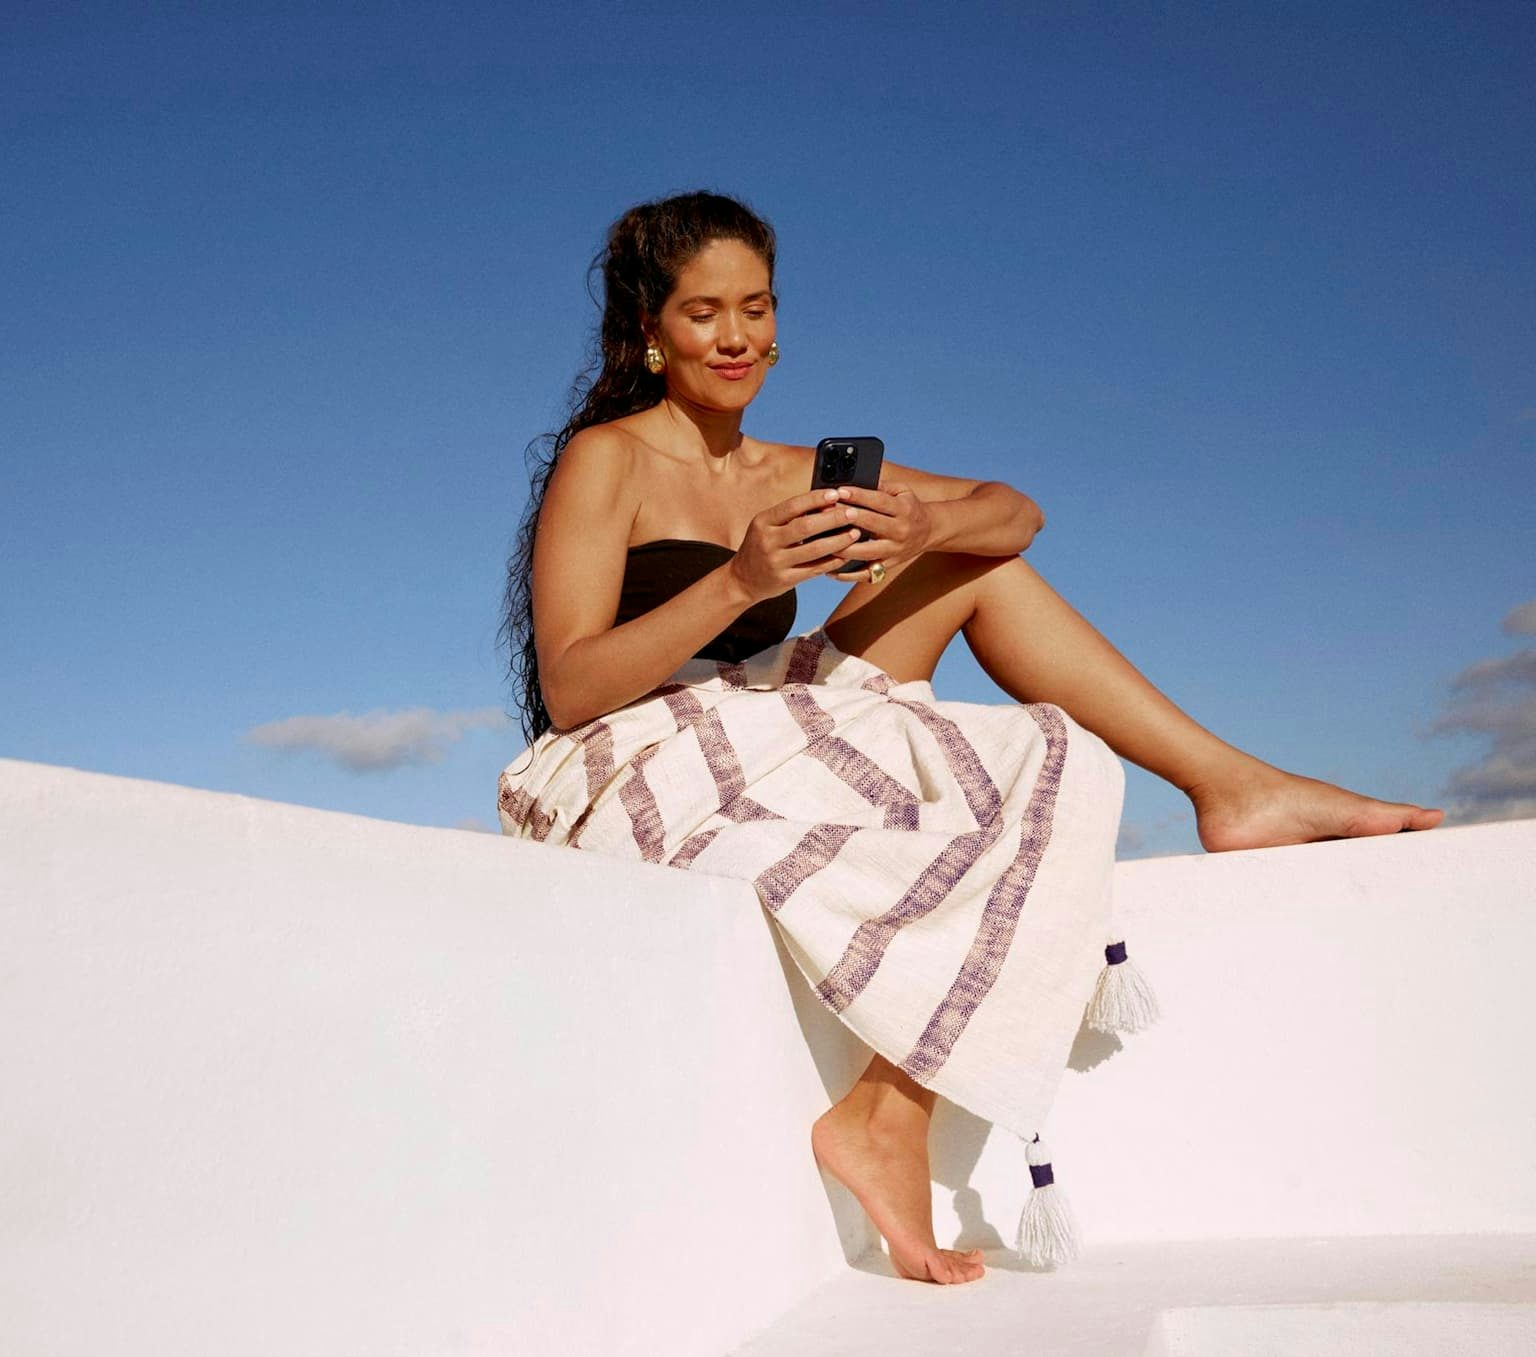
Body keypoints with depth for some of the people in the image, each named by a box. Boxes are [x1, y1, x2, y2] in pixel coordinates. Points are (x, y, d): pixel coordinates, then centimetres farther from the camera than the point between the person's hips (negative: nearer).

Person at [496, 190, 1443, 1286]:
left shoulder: (792, 477, 15)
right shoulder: (605, 460, -2)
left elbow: (1015, 513, 5)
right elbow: (567, 691, -15)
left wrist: (923, 526, -18)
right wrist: (740, 582, -25)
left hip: (756, 769, 6)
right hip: (627, 777, -6)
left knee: (980, 566, -1)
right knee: (1026, 770, -19)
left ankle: (1233, 782, -1)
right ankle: (883, 1118, -11)